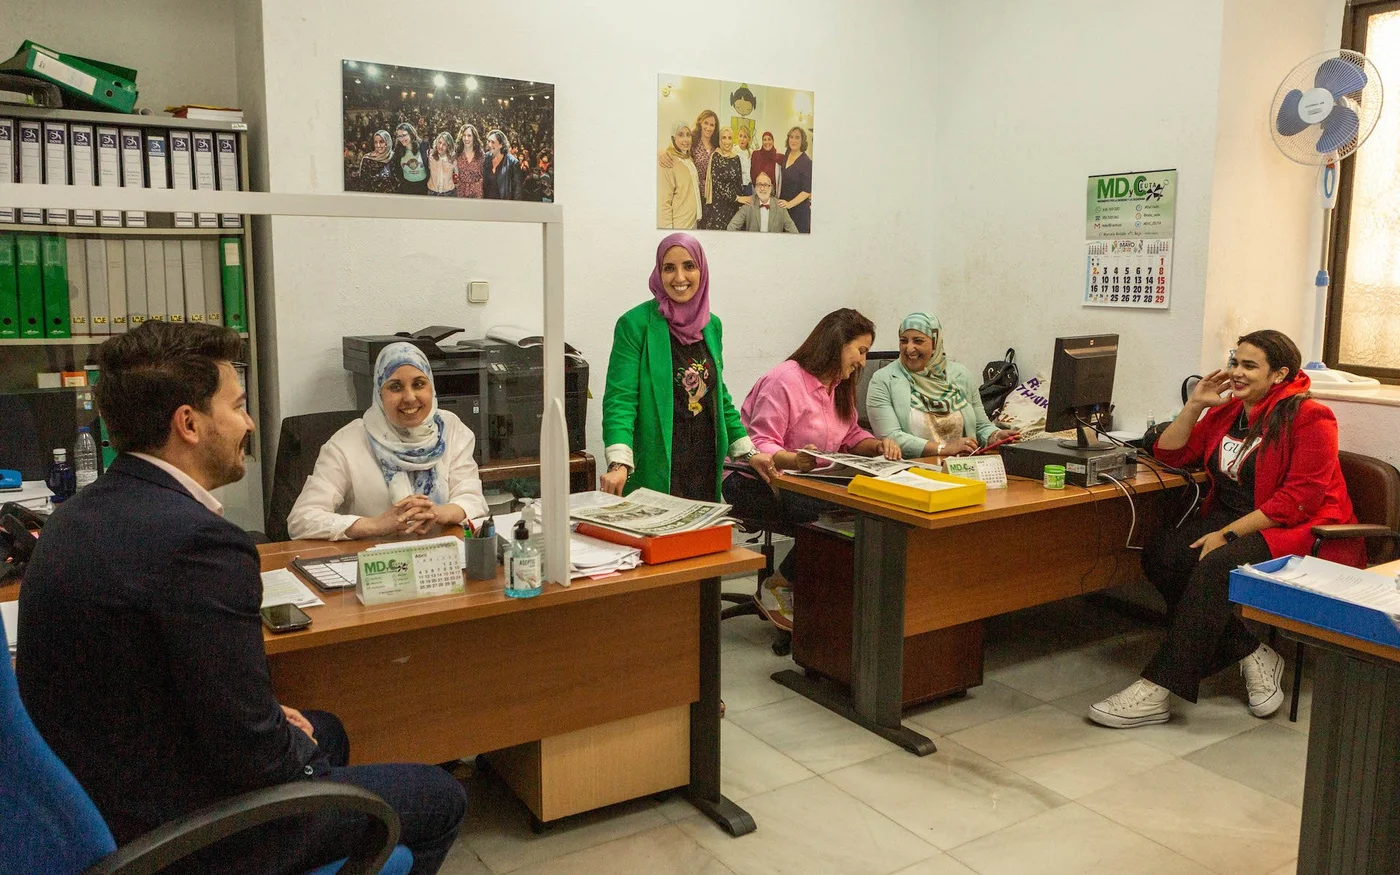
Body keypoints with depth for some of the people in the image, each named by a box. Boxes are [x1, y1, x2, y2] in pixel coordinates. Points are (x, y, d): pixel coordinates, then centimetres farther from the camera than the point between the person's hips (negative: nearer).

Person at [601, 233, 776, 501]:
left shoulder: (712, 325, 10)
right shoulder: (635, 324, -9)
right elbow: (620, 398, -16)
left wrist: (748, 453, 15)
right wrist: (619, 464, -29)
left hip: (705, 468, 6)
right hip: (655, 472, -6)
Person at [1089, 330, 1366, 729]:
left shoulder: (1308, 418, -8)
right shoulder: (1227, 411, 12)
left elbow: (1300, 499, -16)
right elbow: (1170, 453, 16)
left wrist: (1228, 534, -21)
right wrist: (1196, 404, 4)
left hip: (1300, 532, -7)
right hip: (1230, 522, 7)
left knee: (1217, 566, -34)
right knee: (1159, 554, -20)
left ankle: (1158, 689, -32)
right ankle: (1251, 654, -13)